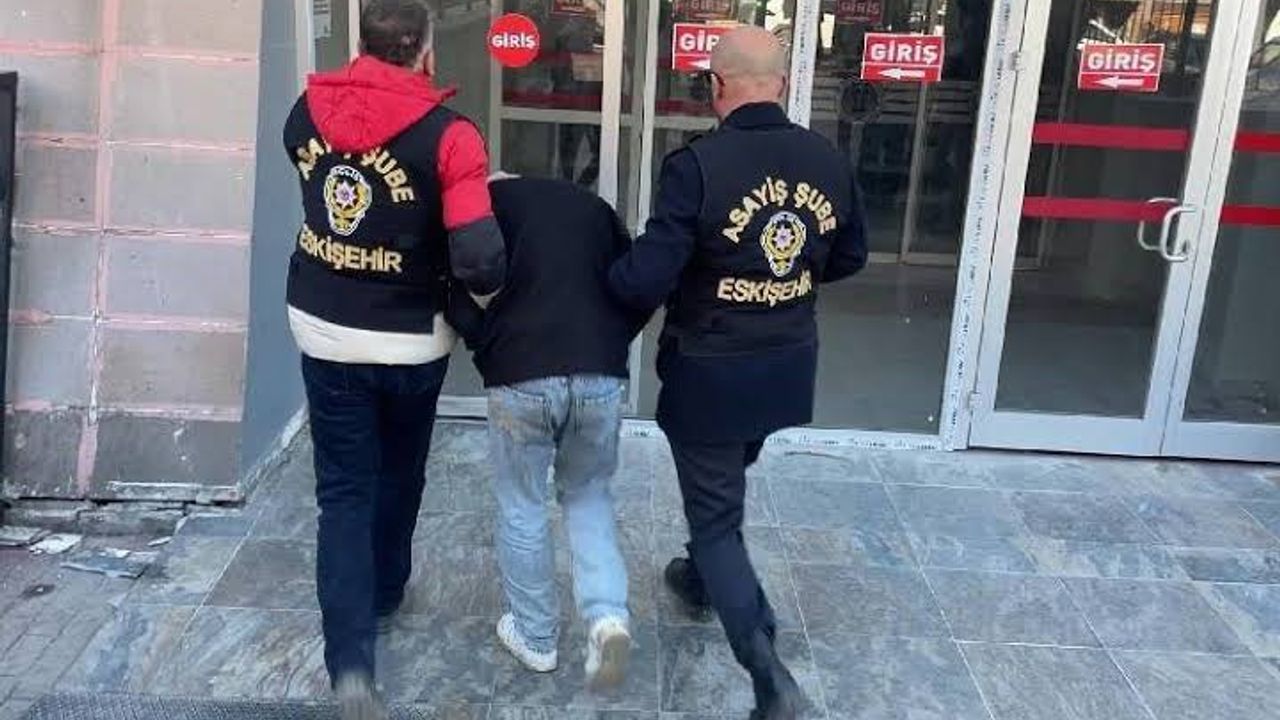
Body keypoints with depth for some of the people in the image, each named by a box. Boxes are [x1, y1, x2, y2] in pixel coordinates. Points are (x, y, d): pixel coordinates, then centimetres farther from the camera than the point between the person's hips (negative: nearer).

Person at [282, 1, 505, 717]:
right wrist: (486, 280, -2)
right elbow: (479, 260, -26)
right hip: (411, 340, -2)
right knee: (398, 477, 22)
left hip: (325, 330, 3)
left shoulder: (306, 112, -2)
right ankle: (383, 596, 43)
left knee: (344, 491, 7)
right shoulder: (447, 134, -18)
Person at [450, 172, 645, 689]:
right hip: (601, 378, 3)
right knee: (587, 495, 22)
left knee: (522, 507, 15)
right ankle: (607, 614, 3)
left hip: (520, 379, -3)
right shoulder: (592, 205, 21)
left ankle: (536, 637, 27)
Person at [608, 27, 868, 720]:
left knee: (715, 516, 6)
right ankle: (701, 577, 53)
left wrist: (609, 277, -2)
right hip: (787, 368, 6)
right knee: (724, 483, 30)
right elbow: (849, 258, 10)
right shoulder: (828, 161, -3)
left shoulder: (698, 165, -22)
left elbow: (647, 279, -23)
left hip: (710, 373, -6)